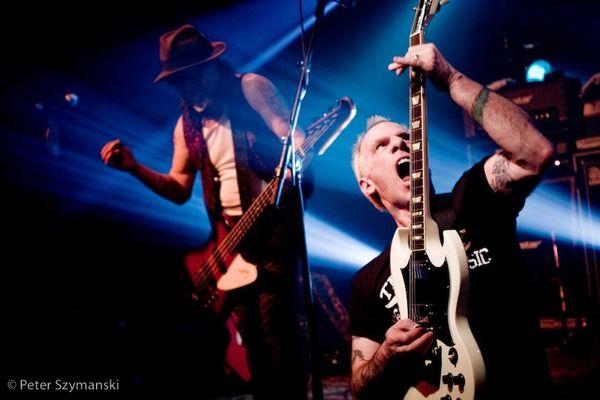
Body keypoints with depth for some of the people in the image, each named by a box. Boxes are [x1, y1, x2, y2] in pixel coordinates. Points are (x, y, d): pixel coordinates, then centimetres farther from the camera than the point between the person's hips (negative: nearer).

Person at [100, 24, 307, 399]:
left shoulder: (251, 87, -3)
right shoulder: (187, 123, 13)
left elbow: (295, 139, -10)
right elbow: (179, 189, 13)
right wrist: (133, 167, -1)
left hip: (273, 220, -6)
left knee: (275, 322, -12)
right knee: (251, 330, 8)